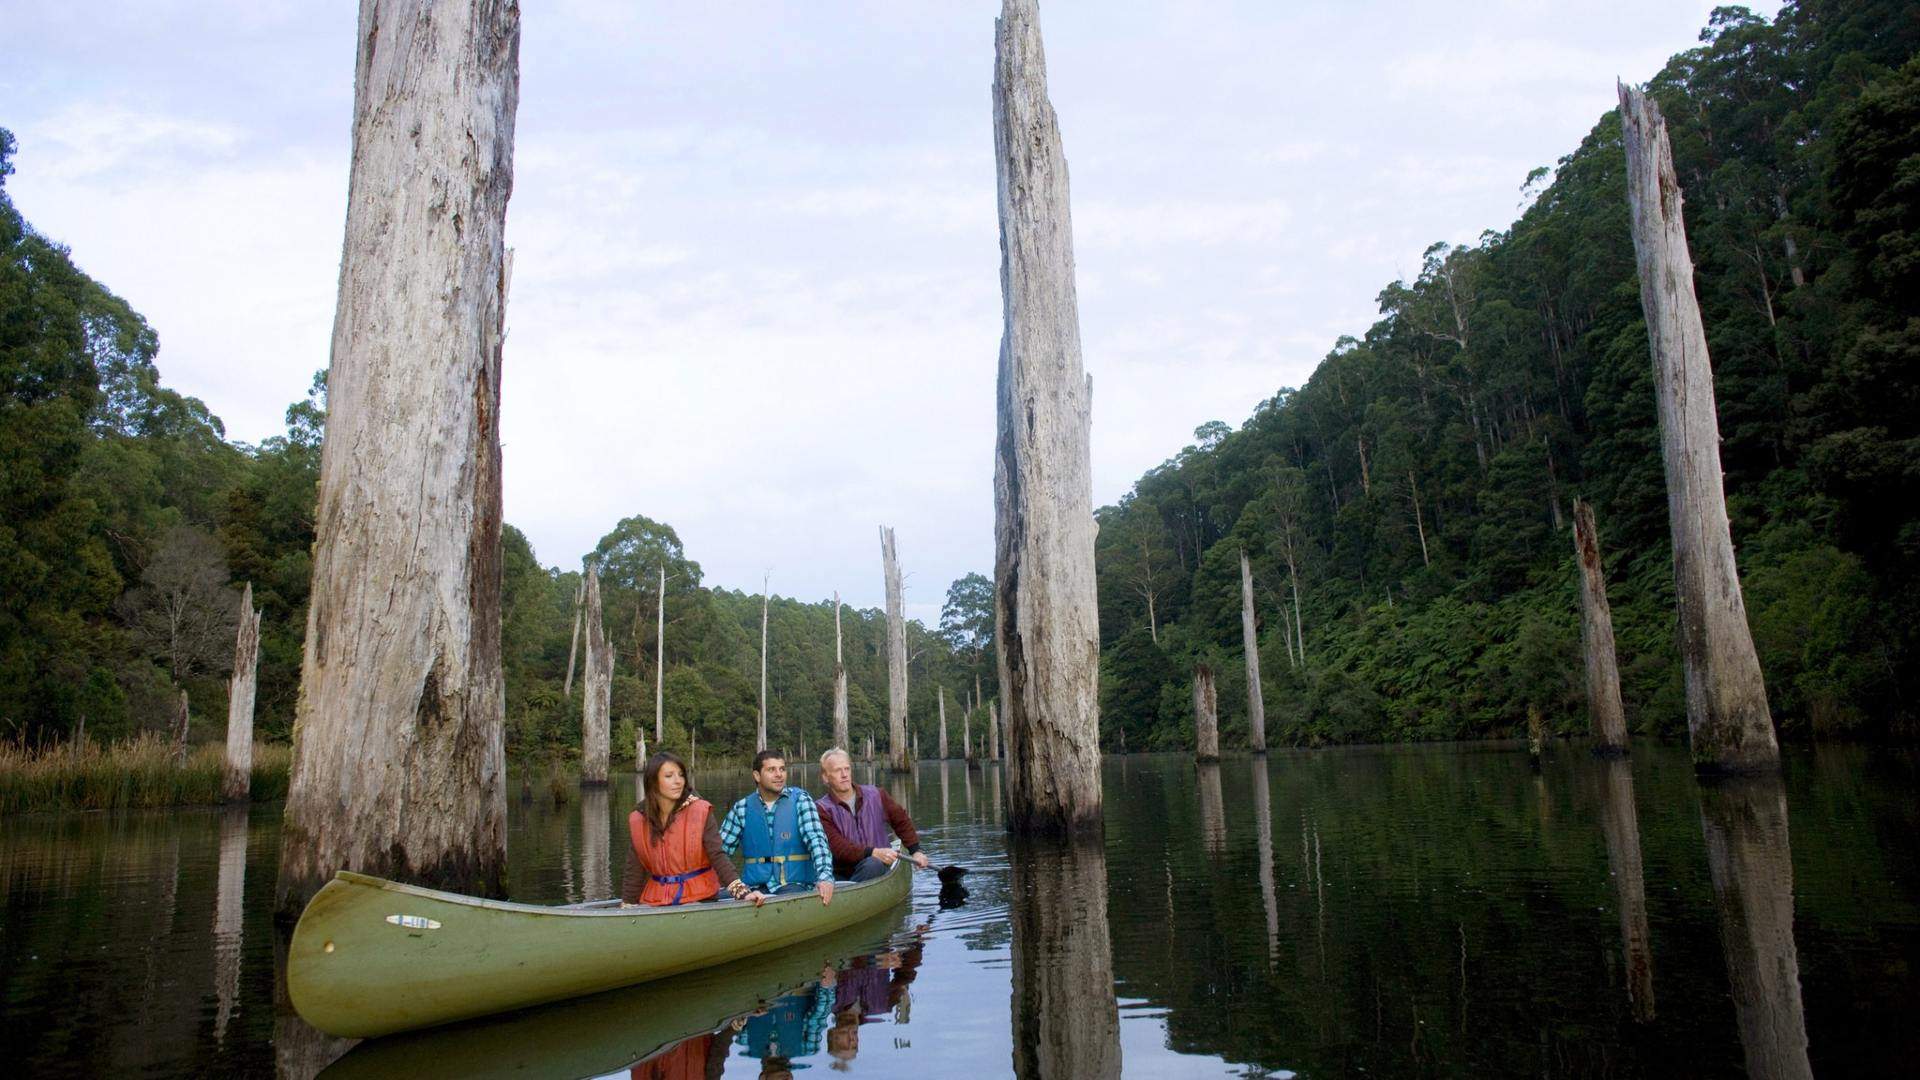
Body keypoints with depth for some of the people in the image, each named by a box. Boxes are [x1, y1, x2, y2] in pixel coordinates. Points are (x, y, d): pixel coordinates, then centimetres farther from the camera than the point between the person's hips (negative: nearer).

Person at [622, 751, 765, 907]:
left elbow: (717, 856, -14)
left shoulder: (700, 811, -10)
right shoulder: (638, 820, -2)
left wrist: (742, 891, -26)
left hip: (699, 899, -2)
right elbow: (634, 871, 4)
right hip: (656, 901, 2)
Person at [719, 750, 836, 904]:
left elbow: (816, 840, -10)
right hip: (754, 885, 3)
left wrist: (825, 877, -27)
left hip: (793, 884, -2)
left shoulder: (800, 799, 2)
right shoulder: (742, 808, 9)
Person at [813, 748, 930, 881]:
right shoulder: (821, 808, -4)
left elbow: (901, 820, 21)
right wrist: (873, 852, -27)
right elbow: (838, 847, -15)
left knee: (873, 865, -34)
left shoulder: (875, 796, 7)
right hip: (841, 874, -3)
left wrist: (915, 851, 12)